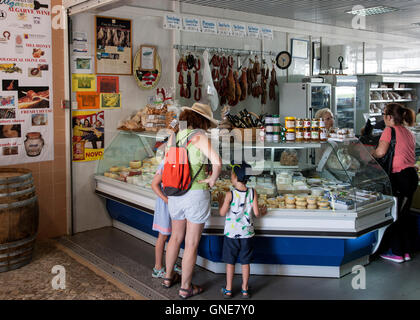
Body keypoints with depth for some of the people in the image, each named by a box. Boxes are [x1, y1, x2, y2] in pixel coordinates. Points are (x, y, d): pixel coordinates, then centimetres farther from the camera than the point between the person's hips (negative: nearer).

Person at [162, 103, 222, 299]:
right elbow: (217, 161, -26)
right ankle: (185, 287, 18)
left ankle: (168, 277, 38)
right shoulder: (199, 137, -14)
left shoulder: (174, 137, 6)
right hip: (196, 195, -6)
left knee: (176, 237, 24)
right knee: (192, 243, 6)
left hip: (175, 195, 6)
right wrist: (213, 179, -9)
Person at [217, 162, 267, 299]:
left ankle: (228, 290, 20)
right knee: (245, 262, 13)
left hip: (231, 234, -2)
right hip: (247, 233, 2)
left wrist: (220, 201, 3)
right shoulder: (253, 193, -7)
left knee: (230, 262, 10)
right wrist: (262, 212, 14)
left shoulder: (230, 194, -15)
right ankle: (245, 290, 22)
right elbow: (256, 212, -8)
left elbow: (222, 213, -13)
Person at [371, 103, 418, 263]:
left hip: (399, 176, -8)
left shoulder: (390, 130, -9)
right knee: (404, 214, 16)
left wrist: (371, 153, 1)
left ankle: (396, 253, 9)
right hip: (412, 175, 8)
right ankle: (407, 251, 23)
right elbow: (402, 152, 15)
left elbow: (380, 152, -19)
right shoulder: (409, 133, 15)